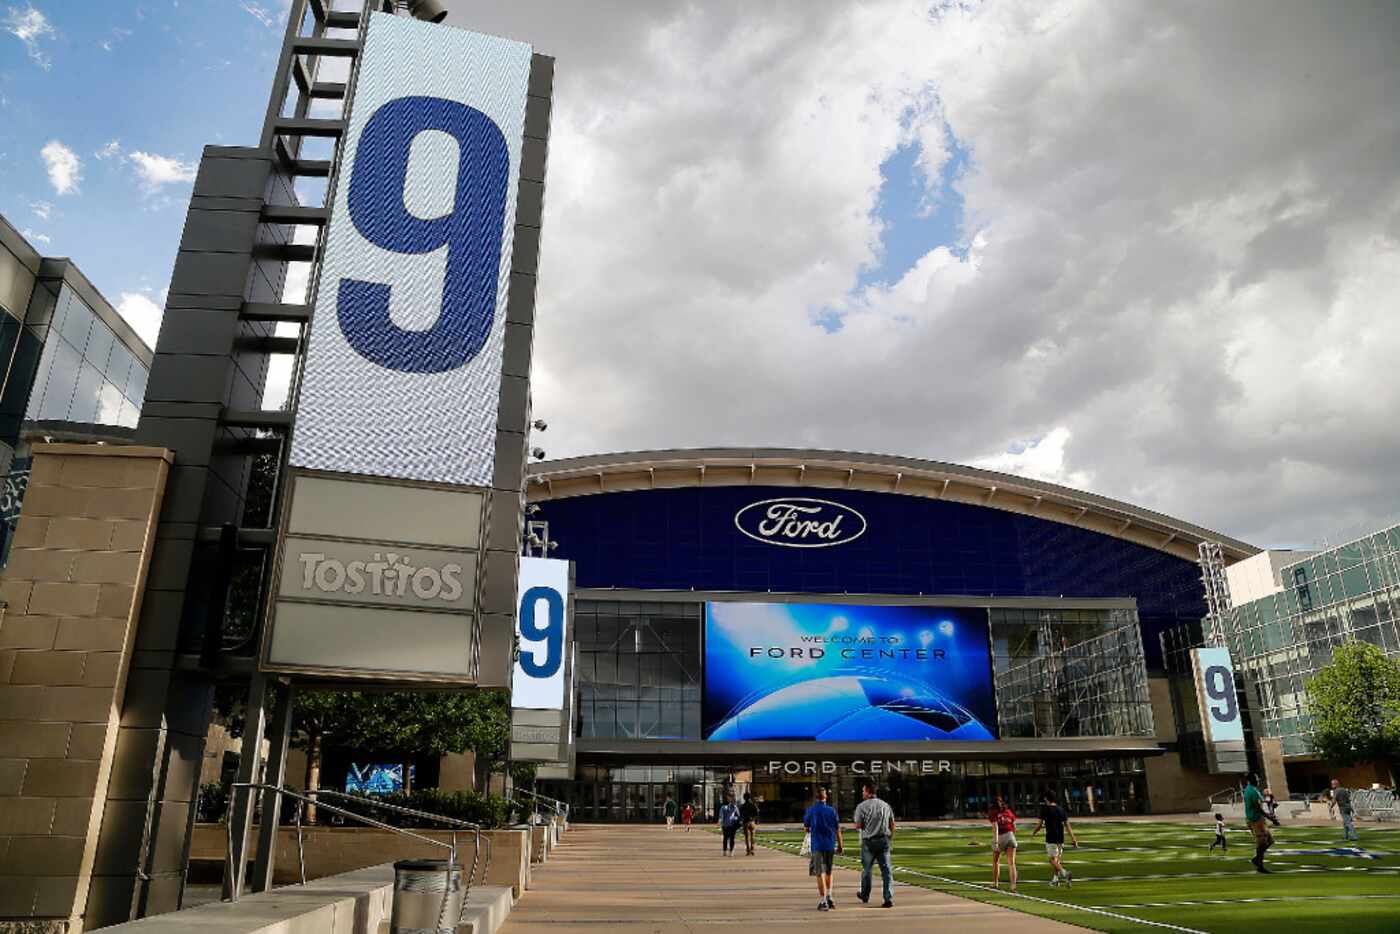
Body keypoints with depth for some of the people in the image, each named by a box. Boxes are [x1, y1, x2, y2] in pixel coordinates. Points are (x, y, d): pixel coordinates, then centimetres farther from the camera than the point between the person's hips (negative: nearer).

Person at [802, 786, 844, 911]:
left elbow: (806, 826, 7)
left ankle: (823, 901, -4)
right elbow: (837, 829, 3)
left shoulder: (811, 811, -6)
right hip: (830, 844, 3)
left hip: (817, 845, -3)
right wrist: (840, 845, 11)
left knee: (820, 873, 0)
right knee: (828, 872, 21)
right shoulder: (831, 810, 0)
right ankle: (829, 897, 25)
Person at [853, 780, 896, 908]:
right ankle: (889, 899, -6)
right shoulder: (886, 805, 7)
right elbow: (892, 825, 10)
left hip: (869, 841, -3)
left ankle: (864, 895, 30)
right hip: (884, 840, 3)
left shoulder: (862, 806, -8)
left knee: (867, 868, 14)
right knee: (886, 869, 2)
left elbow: (858, 826, -10)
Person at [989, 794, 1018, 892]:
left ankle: (995, 884, 29)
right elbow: (1014, 828, 14)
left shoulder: (994, 814, -3)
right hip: (1010, 836, 2)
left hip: (1000, 837, -2)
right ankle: (1013, 885, -15)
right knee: (1011, 863, -1)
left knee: (996, 862, 18)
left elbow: (995, 828, -17)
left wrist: (995, 842, -22)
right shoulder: (1009, 812, 8)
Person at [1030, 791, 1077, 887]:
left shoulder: (1045, 809, -6)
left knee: (1053, 859, -5)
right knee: (1058, 859, 17)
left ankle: (1065, 873, -27)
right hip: (1061, 838, 6)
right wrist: (1073, 838, 5)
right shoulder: (1061, 809, 8)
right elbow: (1067, 825, 4)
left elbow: (1039, 824, -4)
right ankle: (1055, 879, 22)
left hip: (1051, 838, -6)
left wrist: (1033, 833, 13)